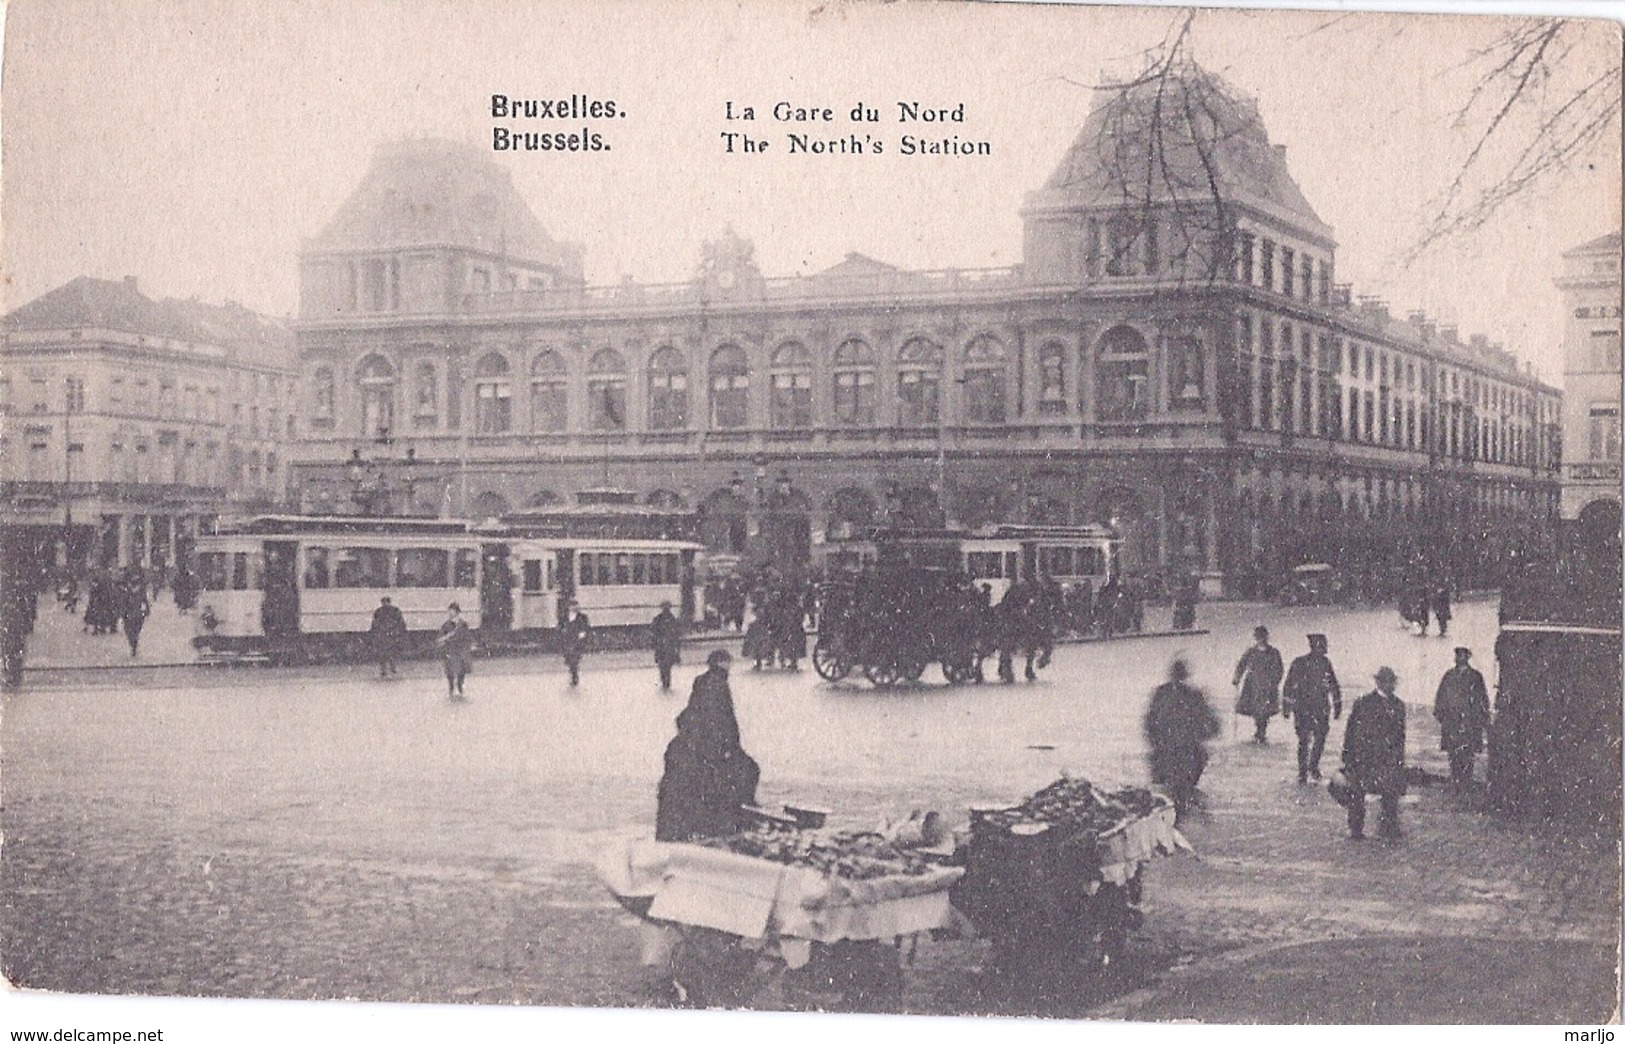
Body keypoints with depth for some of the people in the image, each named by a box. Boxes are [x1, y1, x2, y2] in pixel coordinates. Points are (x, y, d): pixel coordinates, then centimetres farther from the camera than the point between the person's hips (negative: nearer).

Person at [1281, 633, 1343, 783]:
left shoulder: (1325, 662, 5)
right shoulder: (1300, 663, -8)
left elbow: (1334, 686, 15)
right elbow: (1289, 686, -5)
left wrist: (1338, 705, 15)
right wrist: (1286, 707, -5)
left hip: (1322, 708, 4)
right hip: (1303, 708, -4)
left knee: (1320, 739, 6)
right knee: (1305, 741, -7)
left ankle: (1314, 767, 26)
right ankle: (1303, 773, 1)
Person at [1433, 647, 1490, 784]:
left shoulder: (1475, 676, 5)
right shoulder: (1449, 675, 14)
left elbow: (1482, 698, 5)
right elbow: (1441, 695, 16)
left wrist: (1484, 719, -1)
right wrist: (1439, 712, 6)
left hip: (1469, 721, -3)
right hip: (1450, 720, 3)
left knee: (1467, 754, -7)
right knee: (1453, 753, 1)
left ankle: (1466, 781, -3)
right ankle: (1454, 782, 5)